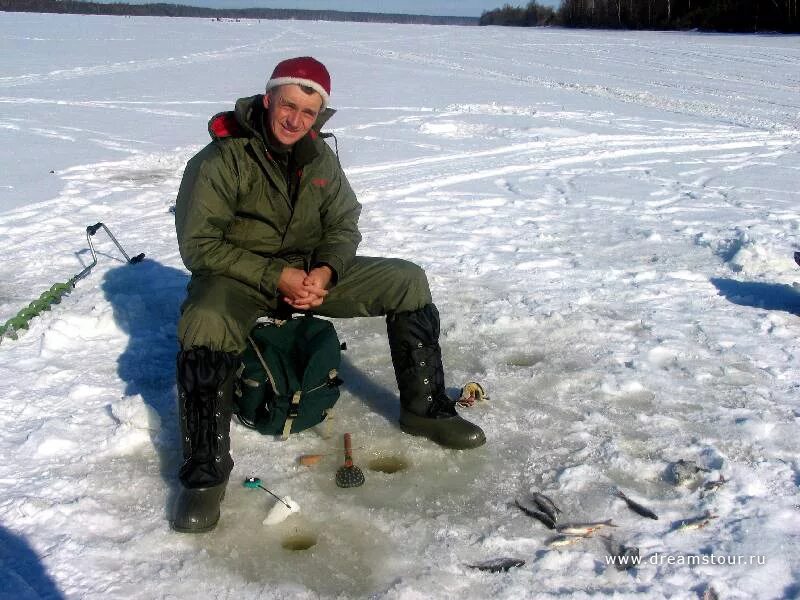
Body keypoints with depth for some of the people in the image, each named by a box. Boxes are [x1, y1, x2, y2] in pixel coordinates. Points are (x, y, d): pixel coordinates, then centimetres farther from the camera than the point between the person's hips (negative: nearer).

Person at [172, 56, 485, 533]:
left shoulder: (321, 157, 1)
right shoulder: (220, 160, -16)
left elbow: (344, 227, 6)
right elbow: (199, 245, -18)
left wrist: (325, 271, -16)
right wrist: (275, 276, -25)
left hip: (311, 271, 5)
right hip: (237, 277, -5)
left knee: (409, 280, -7)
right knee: (206, 325, -39)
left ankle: (425, 409, 4)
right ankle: (205, 472, -27)